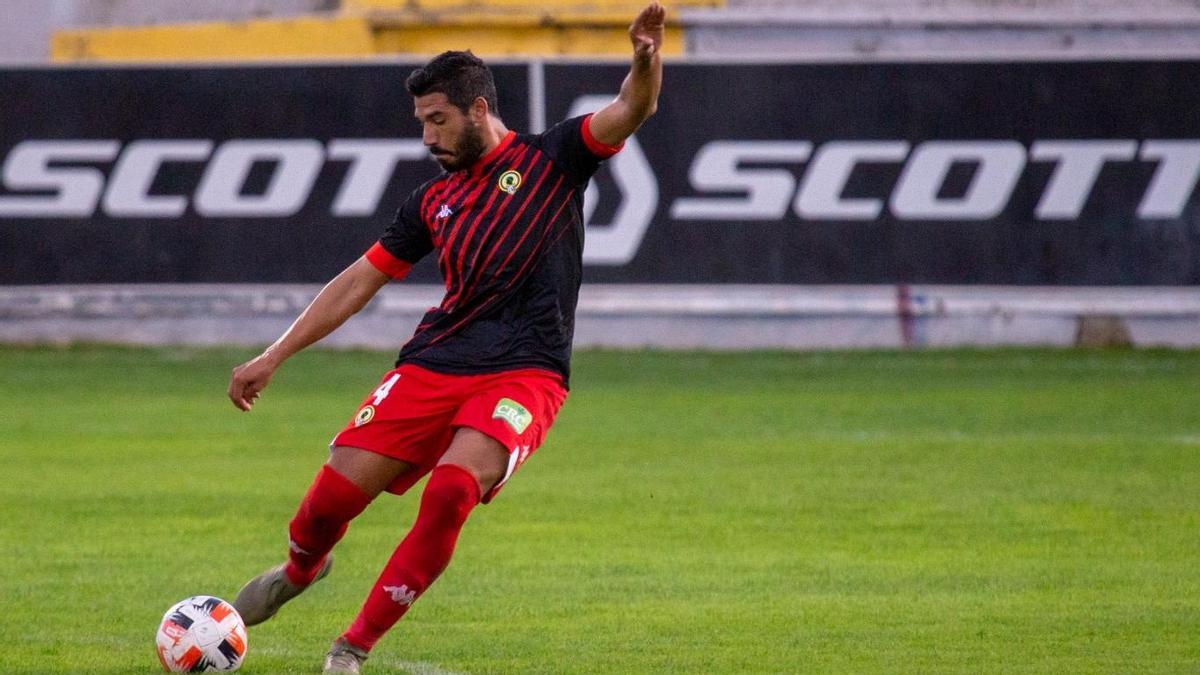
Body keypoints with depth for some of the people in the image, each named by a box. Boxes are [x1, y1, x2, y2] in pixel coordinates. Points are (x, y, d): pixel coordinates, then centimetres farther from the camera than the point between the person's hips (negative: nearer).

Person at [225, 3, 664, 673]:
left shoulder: (551, 158, 5)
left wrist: (646, 61, -35)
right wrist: (272, 359, 18)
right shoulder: (434, 200, 17)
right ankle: (300, 570, 31)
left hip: (523, 373, -4)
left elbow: (632, 110, -10)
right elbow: (359, 281, 21)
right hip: (432, 366, 4)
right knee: (335, 491, -7)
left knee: (451, 491, -28)